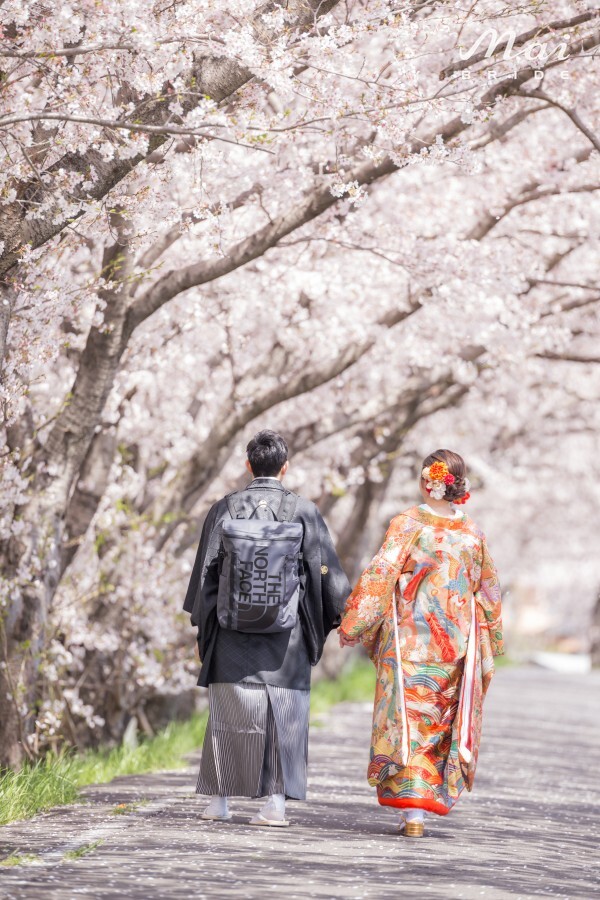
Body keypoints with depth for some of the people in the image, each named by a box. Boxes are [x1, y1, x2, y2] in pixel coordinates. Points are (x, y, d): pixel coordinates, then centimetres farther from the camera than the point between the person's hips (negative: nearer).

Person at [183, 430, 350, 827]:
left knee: (229, 712, 10)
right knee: (284, 712, 4)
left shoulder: (225, 510, -2)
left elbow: (205, 571, 4)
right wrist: (340, 616, 11)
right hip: (287, 635, -1)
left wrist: (202, 622, 13)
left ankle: (221, 799, 14)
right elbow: (327, 570, -1)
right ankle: (276, 801, 0)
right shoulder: (304, 512, -5)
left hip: (232, 633, 1)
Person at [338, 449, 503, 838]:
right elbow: (488, 590, 13)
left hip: (409, 639, -3)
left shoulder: (408, 524, -6)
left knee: (408, 717, -1)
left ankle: (411, 810, -8)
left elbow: (381, 575, -11)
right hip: (455, 641, 3)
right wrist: (489, 641, 25)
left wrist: (354, 624, -5)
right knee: (441, 718, 12)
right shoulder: (473, 533, 5)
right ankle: (430, 796, 14)